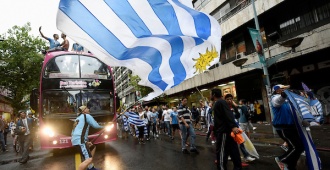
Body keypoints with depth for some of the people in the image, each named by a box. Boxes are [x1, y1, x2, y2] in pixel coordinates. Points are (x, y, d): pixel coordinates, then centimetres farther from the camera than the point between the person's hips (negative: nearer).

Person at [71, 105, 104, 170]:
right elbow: (95, 125, -4)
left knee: (93, 147, 25)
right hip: (80, 141, -10)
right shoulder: (87, 116, 0)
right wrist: (102, 127, 18)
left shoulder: (78, 118, 26)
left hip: (75, 140, 10)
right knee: (89, 159, -17)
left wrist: (86, 141, 25)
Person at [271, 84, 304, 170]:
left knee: (293, 147, 15)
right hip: (283, 128, -9)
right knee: (298, 147, -10)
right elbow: (279, 101, -39)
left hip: (290, 126, 9)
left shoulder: (286, 99, 17)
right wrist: (284, 92, -58)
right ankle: (281, 159, 9)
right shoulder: (275, 98, -12)